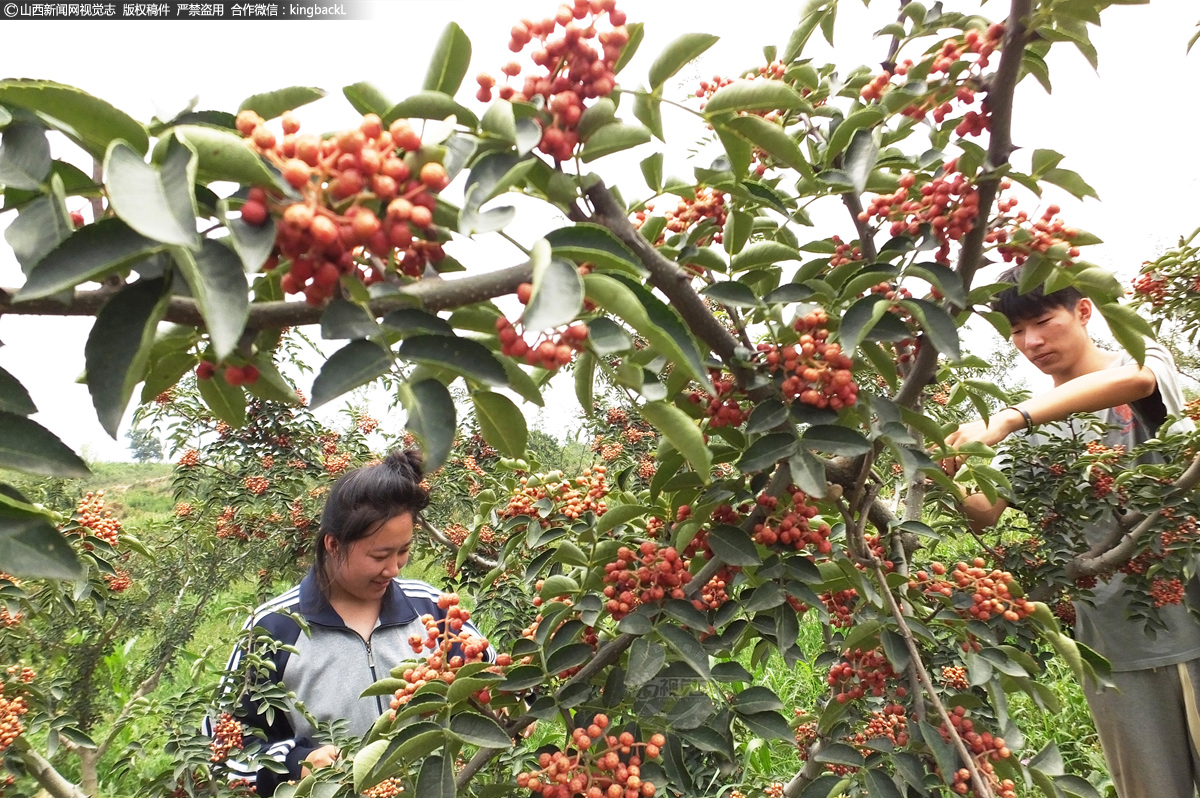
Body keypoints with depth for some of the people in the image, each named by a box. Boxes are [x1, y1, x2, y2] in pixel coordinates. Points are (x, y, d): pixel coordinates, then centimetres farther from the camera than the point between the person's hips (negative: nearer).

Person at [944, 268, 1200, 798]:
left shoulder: (1148, 359, 1)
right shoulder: (1036, 425, 10)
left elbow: (1131, 380, -26)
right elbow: (983, 515, 1)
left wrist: (1005, 420, -37)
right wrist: (946, 478, -21)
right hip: (1113, 641, 3)